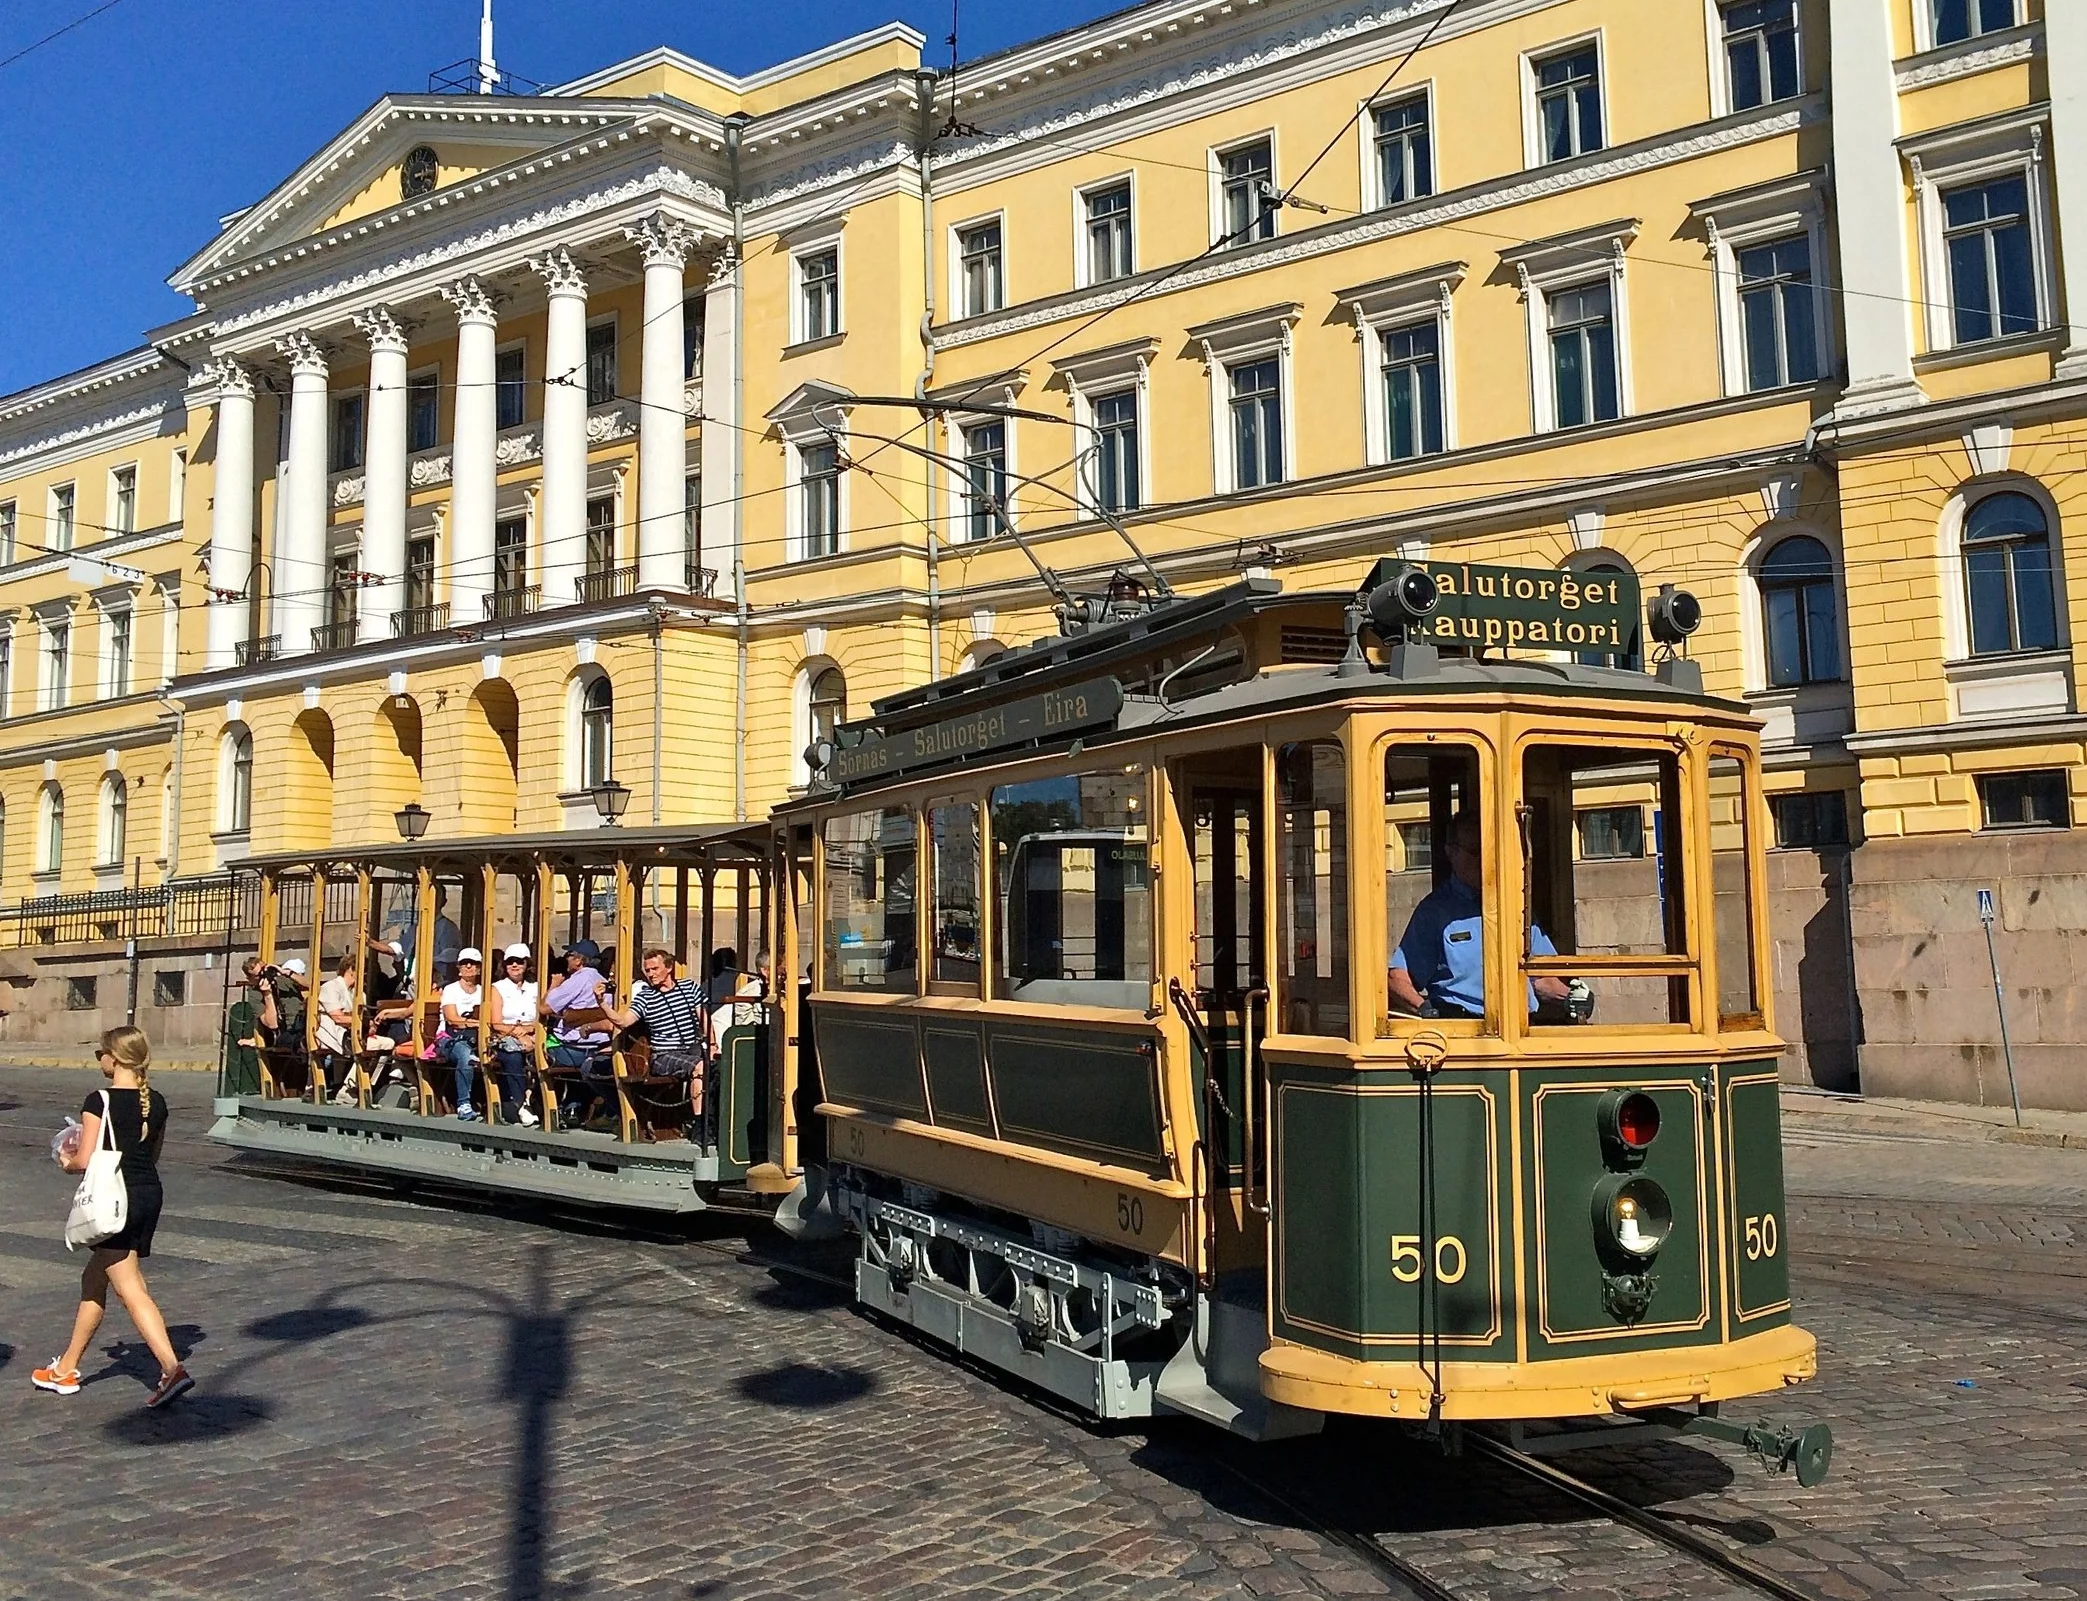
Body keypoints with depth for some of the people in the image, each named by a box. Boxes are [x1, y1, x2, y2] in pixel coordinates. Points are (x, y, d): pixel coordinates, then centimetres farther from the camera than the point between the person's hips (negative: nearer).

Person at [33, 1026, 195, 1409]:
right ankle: (67, 1368, 34)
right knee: (94, 1279, 22)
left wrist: (69, 1160, 7)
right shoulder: (157, 1102, 6)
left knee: (131, 1290, -7)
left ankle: (172, 1368, -18)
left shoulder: (99, 1101, -13)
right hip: (150, 1194, 7)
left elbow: (85, 1160, -16)